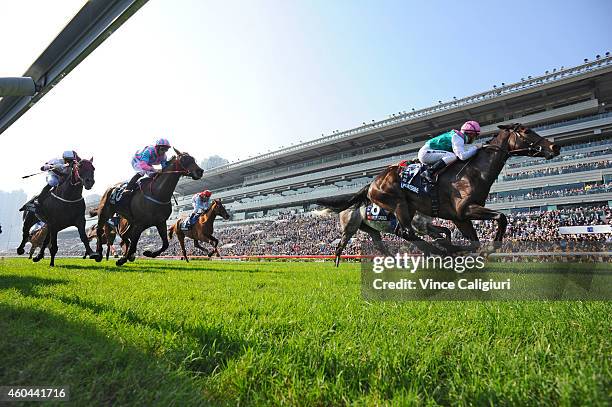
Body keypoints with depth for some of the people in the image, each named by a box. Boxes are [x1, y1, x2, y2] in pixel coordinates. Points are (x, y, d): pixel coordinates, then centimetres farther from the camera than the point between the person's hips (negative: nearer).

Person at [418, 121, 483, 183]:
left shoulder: (457, 135, 14)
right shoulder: (457, 138, -14)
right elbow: (462, 156, -25)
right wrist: (475, 147, -12)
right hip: (425, 153, -10)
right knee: (453, 156, -24)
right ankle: (429, 172, -21)